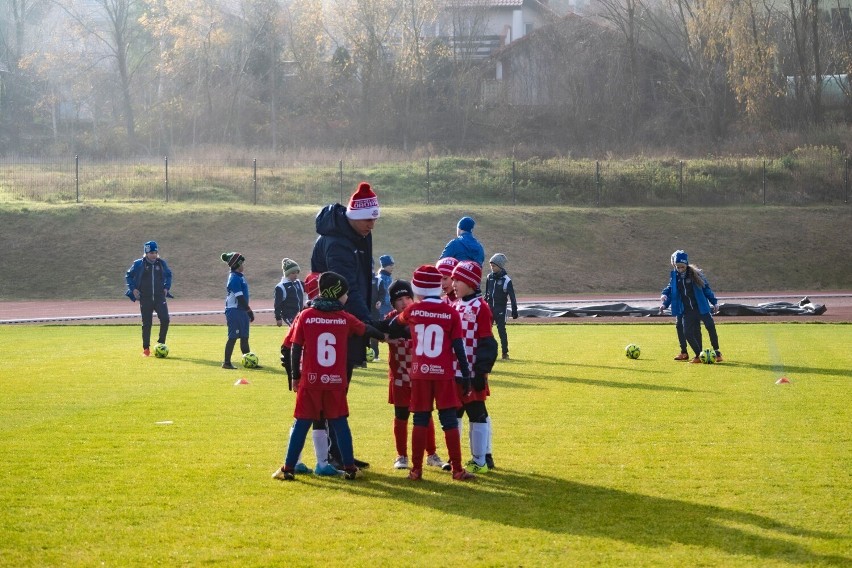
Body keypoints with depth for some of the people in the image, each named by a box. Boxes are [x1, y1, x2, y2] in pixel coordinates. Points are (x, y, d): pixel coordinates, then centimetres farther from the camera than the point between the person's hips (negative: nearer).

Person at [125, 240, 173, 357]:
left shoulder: (162, 263, 6)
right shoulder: (138, 264, -3)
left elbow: (168, 275, 23)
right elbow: (128, 276, 8)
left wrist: (166, 287, 10)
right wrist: (133, 289, -3)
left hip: (159, 297, 2)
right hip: (145, 298, -2)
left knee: (165, 319, -15)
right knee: (146, 324, 0)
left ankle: (161, 344, 1)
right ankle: (146, 349, 11)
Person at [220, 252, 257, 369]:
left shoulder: (240, 276, 13)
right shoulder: (234, 278, -16)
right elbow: (240, 297, -19)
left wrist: (248, 310, 19)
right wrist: (249, 310, -17)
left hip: (242, 311, 9)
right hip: (234, 311, -9)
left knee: (244, 337, 11)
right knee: (233, 337, -4)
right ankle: (227, 362, 2)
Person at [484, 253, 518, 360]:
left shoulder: (507, 280, -11)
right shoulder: (489, 277, 5)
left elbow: (512, 296, -10)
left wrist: (514, 310, -12)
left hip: (500, 308, -5)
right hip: (489, 307, 5)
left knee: (501, 330, -3)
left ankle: (505, 352, 4)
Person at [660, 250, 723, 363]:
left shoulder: (694, 274, -4)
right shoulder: (674, 276, 4)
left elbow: (706, 288, 0)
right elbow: (670, 291, 13)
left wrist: (714, 302, -2)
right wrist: (665, 304, 0)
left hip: (701, 307, -2)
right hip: (687, 311, 2)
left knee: (711, 327, -7)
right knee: (688, 333, -8)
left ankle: (717, 352, 11)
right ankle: (699, 355, 7)